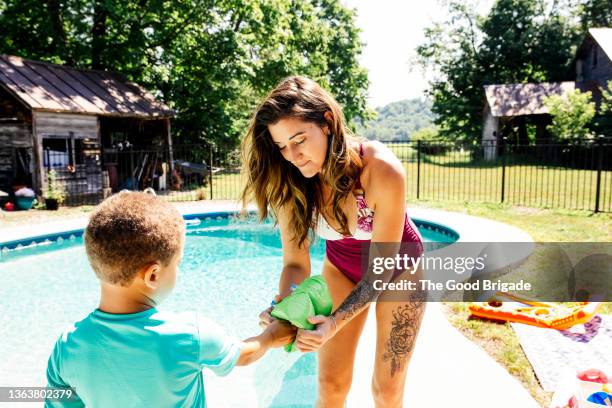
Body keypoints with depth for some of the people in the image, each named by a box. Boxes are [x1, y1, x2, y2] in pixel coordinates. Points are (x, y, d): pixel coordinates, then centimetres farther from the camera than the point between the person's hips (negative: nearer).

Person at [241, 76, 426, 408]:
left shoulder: (382, 170, -34)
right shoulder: (290, 184, -23)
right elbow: (296, 263, -16)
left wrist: (334, 323, -39)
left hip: (397, 268, -2)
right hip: (341, 268, 3)